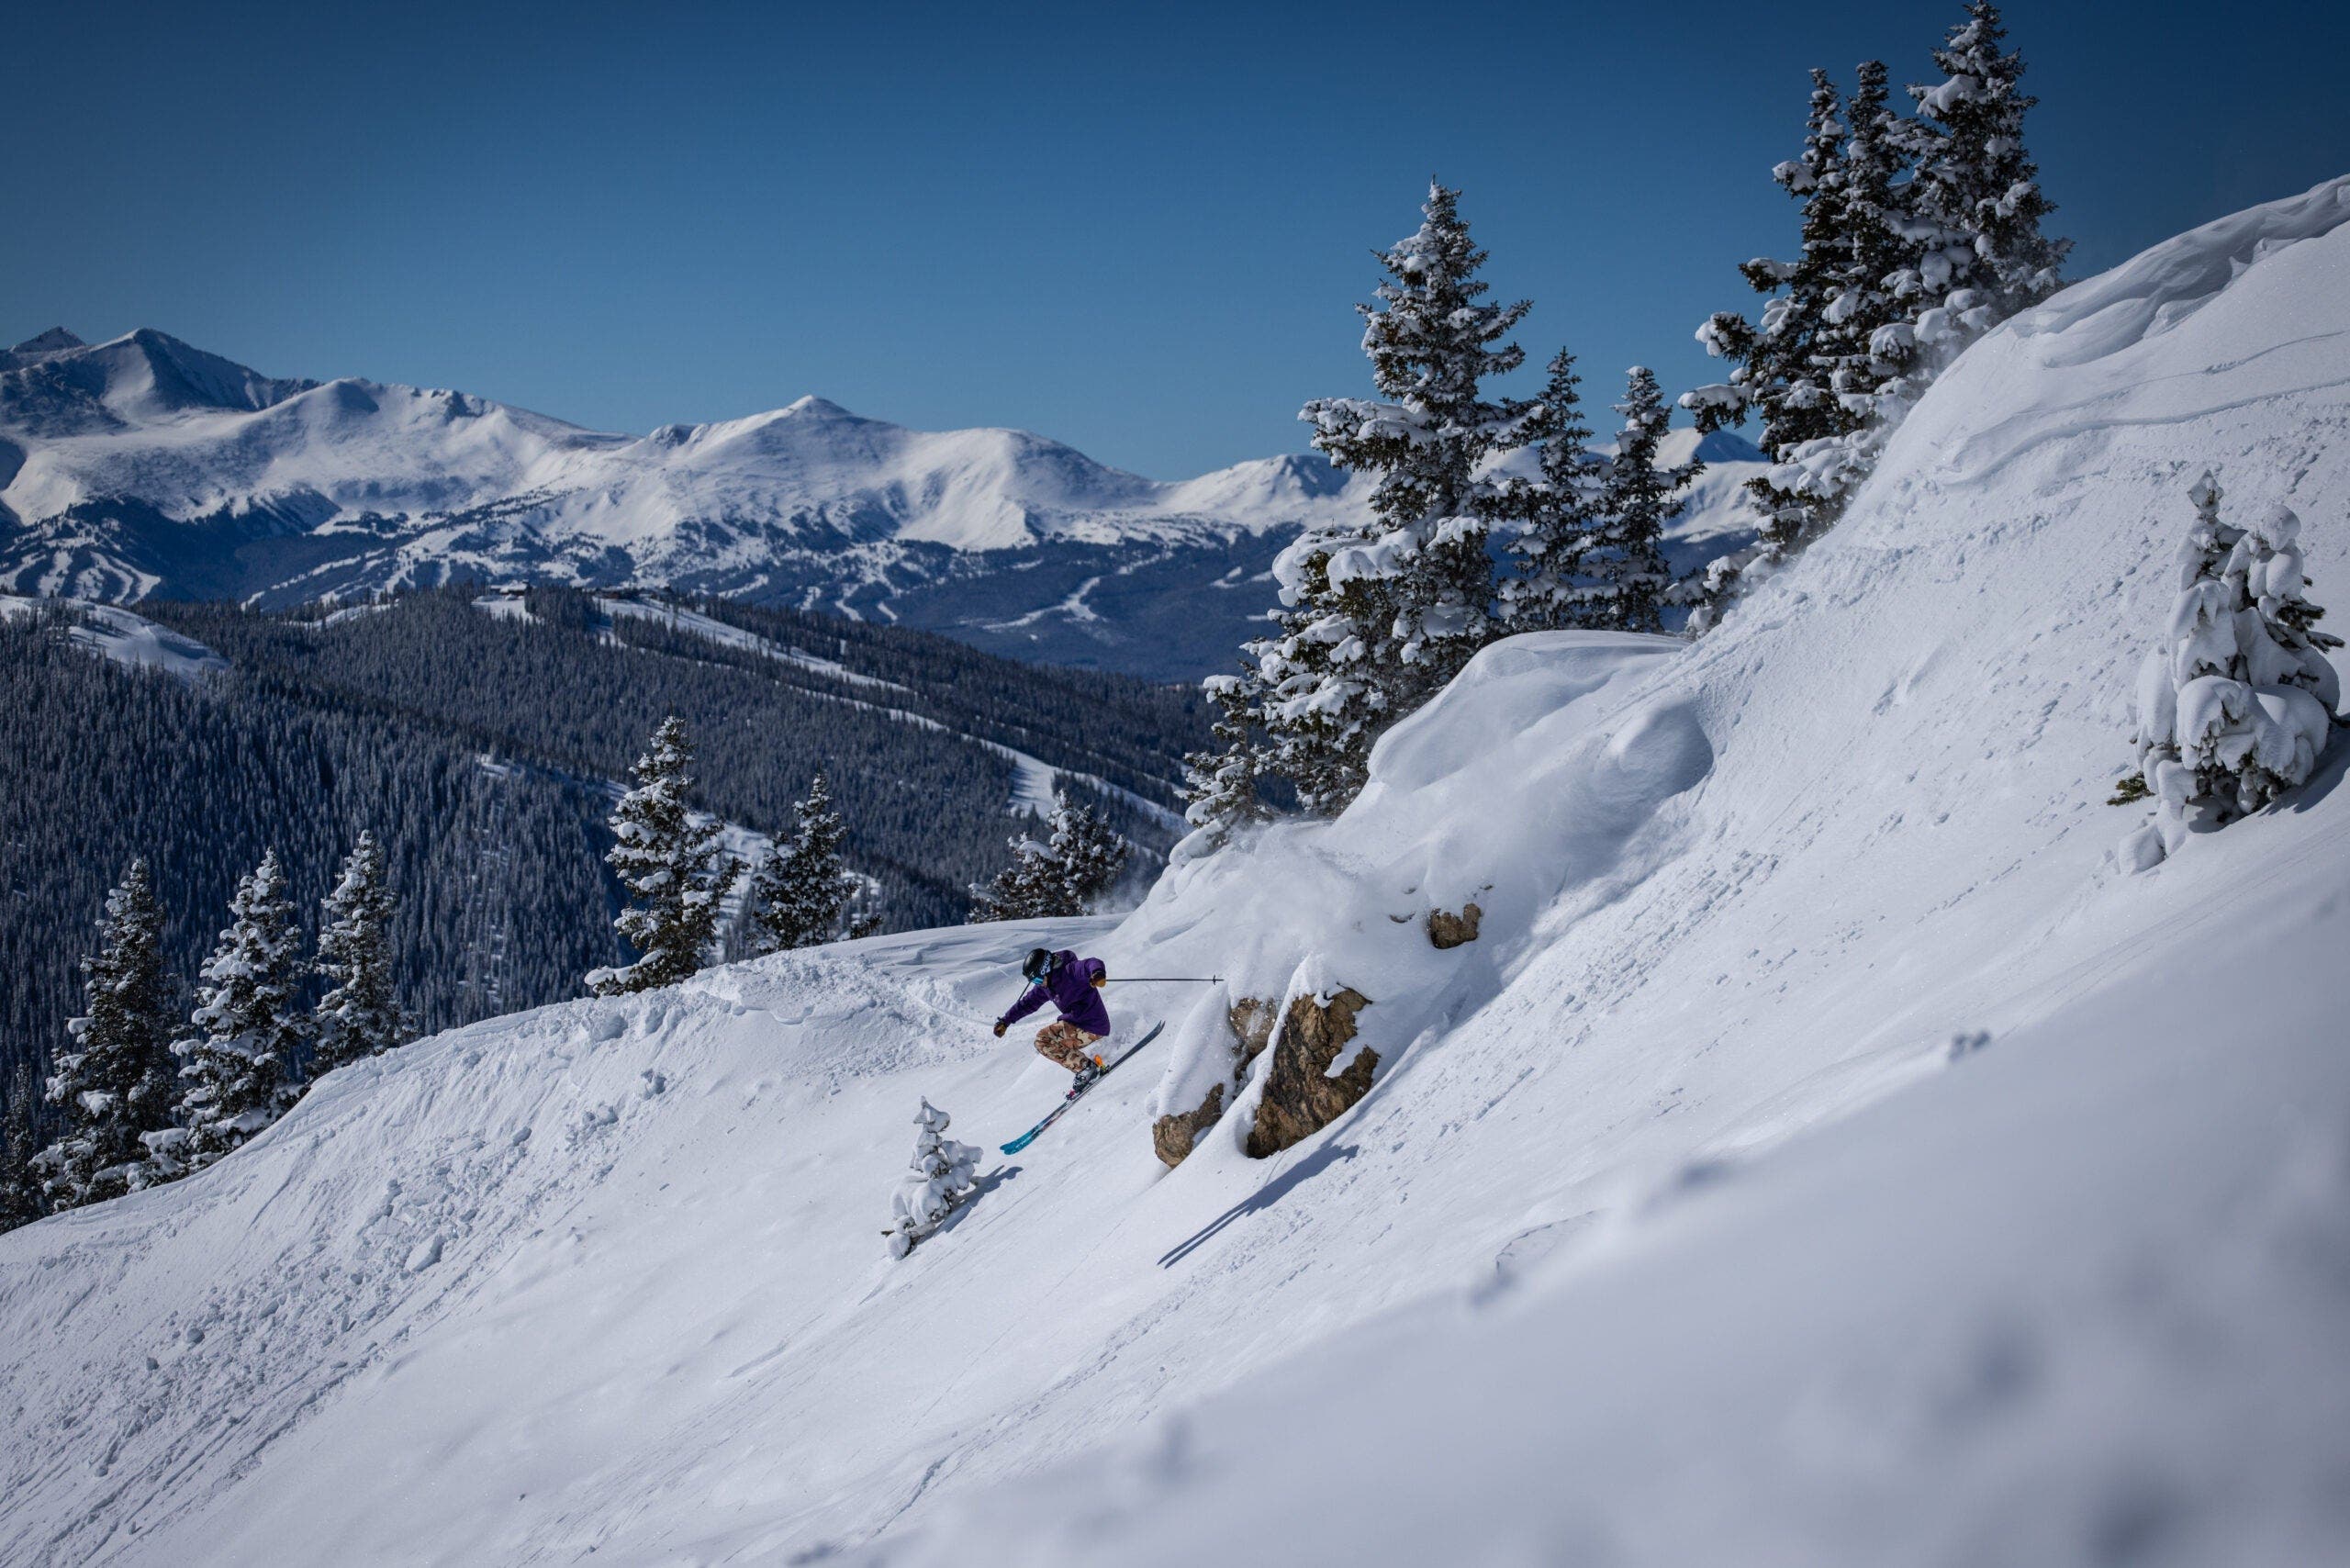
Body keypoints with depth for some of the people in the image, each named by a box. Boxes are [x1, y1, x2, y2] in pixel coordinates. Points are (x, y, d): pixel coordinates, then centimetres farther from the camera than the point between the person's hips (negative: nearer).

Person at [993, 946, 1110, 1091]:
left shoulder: (1069, 971, -18)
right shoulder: (1045, 987, 10)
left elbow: (1092, 964, -34)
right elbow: (1028, 1003, 22)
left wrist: (1098, 974, -58)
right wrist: (1005, 1022, 20)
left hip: (1093, 1028, -10)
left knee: (1043, 1041, -12)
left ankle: (1086, 1068, -12)